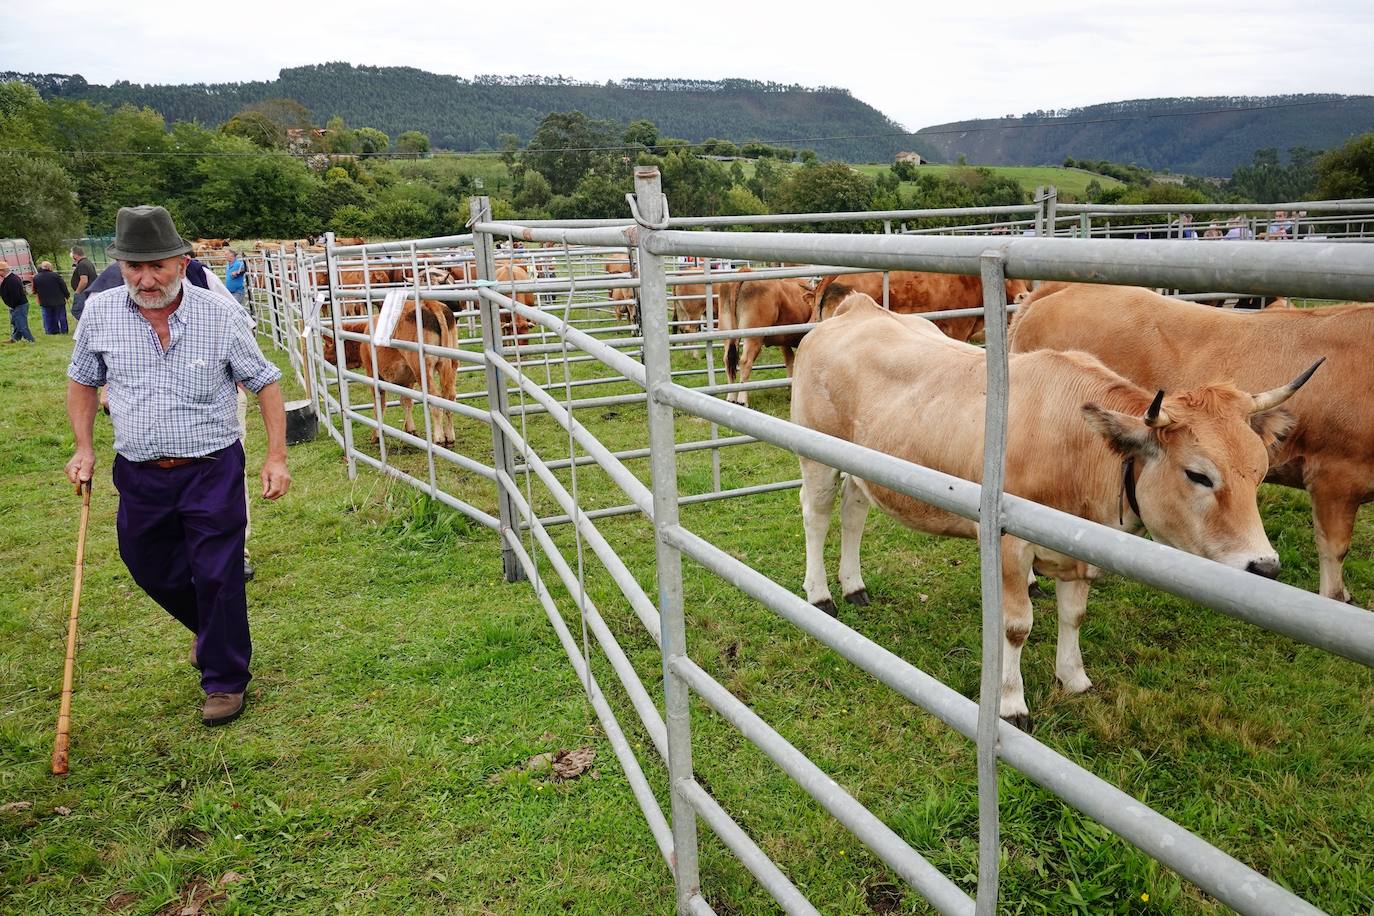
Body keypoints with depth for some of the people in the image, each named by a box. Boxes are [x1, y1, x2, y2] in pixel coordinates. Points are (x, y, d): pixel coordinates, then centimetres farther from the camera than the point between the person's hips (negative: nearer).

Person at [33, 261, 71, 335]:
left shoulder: (36, 278, -3)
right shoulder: (55, 276, -13)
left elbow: (35, 290, 8)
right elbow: (63, 287, -7)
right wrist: (67, 295, 7)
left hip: (45, 302, 2)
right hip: (58, 301, -2)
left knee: (48, 317, 11)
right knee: (61, 316, 9)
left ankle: (50, 331, 13)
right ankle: (63, 330, 12)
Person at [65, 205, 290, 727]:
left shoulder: (222, 316, -12)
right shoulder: (99, 312, -3)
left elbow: (265, 383, -3)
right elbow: (83, 381, 13)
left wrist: (276, 458, -9)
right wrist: (84, 448, 3)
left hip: (212, 470, -4)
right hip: (139, 474, 4)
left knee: (217, 576, -1)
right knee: (152, 570, 17)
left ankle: (225, 679, 19)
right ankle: (215, 631, 46)